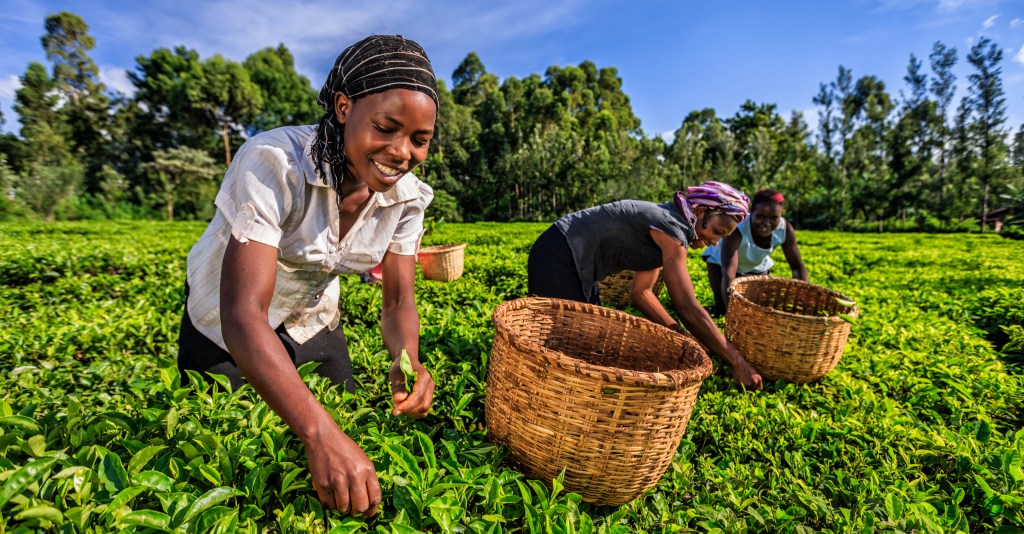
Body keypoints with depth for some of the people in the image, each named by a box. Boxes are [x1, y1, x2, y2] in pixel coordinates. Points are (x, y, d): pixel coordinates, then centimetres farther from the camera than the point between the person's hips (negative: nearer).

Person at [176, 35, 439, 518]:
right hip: (225, 322, -3)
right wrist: (321, 434, -53)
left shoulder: (406, 196, -19)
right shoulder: (274, 163, -36)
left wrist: (407, 362, -37)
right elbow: (243, 315, -42)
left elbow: (398, 302, -16)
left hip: (312, 320, 4)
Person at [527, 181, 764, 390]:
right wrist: (738, 362, -14)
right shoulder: (671, 228, -18)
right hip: (558, 257, -10)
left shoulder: (664, 227, 11)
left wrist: (679, 335, 5)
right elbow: (688, 308, -22)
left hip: (574, 261, 10)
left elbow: (642, 293, 13)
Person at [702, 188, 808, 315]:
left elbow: (798, 267, -18)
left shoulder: (785, 229, -28)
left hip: (756, 266, 4)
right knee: (723, 309, -16)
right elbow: (728, 274, -51)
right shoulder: (736, 230, -43)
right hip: (721, 263, -4)